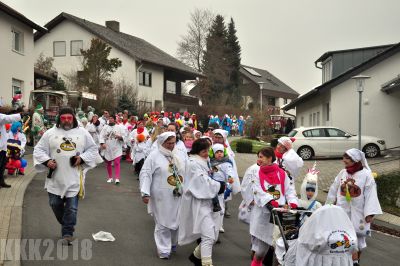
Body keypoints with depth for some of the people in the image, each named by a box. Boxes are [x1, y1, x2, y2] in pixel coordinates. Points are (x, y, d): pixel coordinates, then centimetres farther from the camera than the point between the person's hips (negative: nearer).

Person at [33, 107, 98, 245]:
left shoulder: (83, 133, 3)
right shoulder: (50, 133, 2)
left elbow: (93, 149, 9)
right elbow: (39, 150, 4)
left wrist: (82, 158, -7)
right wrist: (47, 161, -13)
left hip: (74, 178, -1)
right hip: (55, 177, 2)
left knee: (72, 207, -3)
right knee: (55, 204, 11)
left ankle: (67, 233, 9)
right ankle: (66, 225, 35)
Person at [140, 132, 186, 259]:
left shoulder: (177, 155, 10)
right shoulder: (154, 155, -7)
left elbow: (183, 173, 20)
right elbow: (145, 174, -10)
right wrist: (145, 193, -17)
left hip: (177, 196, 5)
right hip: (162, 197, -5)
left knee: (176, 221, 13)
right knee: (163, 223, 1)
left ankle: (173, 244, 34)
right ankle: (164, 249, 11)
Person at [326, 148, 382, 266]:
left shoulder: (366, 175, -11)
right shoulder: (342, 173, 1)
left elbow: (371, 195, -12)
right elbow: (334, 190, 11)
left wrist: (370, 213, -16)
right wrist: (329, 205, 16)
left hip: (358, 213, -2)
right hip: (343, 211, 3)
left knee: (359, 237, 10)